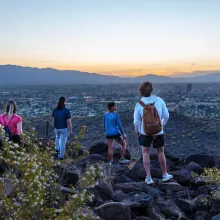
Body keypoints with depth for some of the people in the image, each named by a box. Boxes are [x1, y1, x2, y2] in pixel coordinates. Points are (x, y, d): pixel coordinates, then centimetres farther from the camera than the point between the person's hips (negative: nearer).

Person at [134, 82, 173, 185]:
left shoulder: (139, 104, -13)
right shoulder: (159, 100, -11)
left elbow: (136, 121, -11)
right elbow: (166, 115, -4)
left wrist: (137, 131, 8)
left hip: (145, 132, -1)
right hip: (158, 132, 1)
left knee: (145, 153, 15)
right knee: (161, 153, 19)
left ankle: (148, 177, 12)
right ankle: (165, 175, 33)